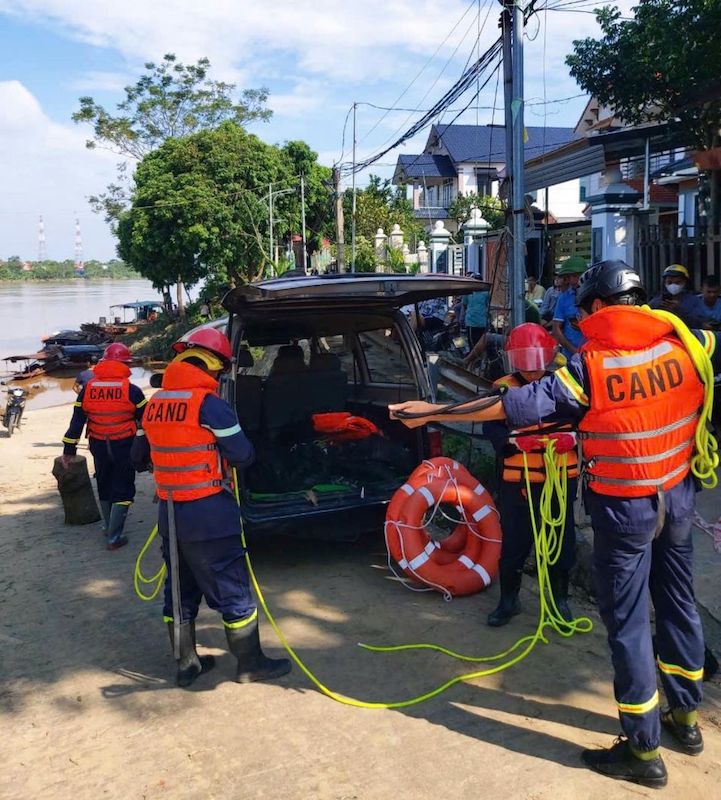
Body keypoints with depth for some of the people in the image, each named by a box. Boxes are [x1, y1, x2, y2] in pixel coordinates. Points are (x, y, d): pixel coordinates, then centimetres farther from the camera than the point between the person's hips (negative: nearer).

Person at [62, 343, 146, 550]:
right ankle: (114, 536, 0)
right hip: (125, 447, -4)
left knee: (104, 487, 22)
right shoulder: (131, 390, -10)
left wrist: (69, 449, 7)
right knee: (122, 490, 4)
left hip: (99, 447, 4)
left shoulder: (87, 389, -1)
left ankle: (109, 527, 37)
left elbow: (77, 421, 1)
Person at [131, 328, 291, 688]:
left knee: (180, 589, 17)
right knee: (232, 590, 6)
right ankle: (250, 664, 17)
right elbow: (243, 456, -13)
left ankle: (186, 663, 28)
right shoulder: (208, 403, -16)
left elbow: (139, 459, 14)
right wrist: (219, 451, 7)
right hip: (208, 513, -7)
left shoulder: (155, 403, 5)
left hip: (170, 512, 7)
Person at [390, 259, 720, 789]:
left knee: (628, 622, 5)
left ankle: (643, 750, 16)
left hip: (624, 508, -6)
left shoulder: (591, 365, -18)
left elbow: (518, 406, -20)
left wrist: (436, 411, -14)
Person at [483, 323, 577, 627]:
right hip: (517, 481, -1)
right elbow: (492, 427, -11)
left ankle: (560, 599, 33)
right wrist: (512, 441, -29)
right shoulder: (503, 388, -4)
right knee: (513, 542, 8)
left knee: (562, 541, 14)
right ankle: (509, 600, 27)